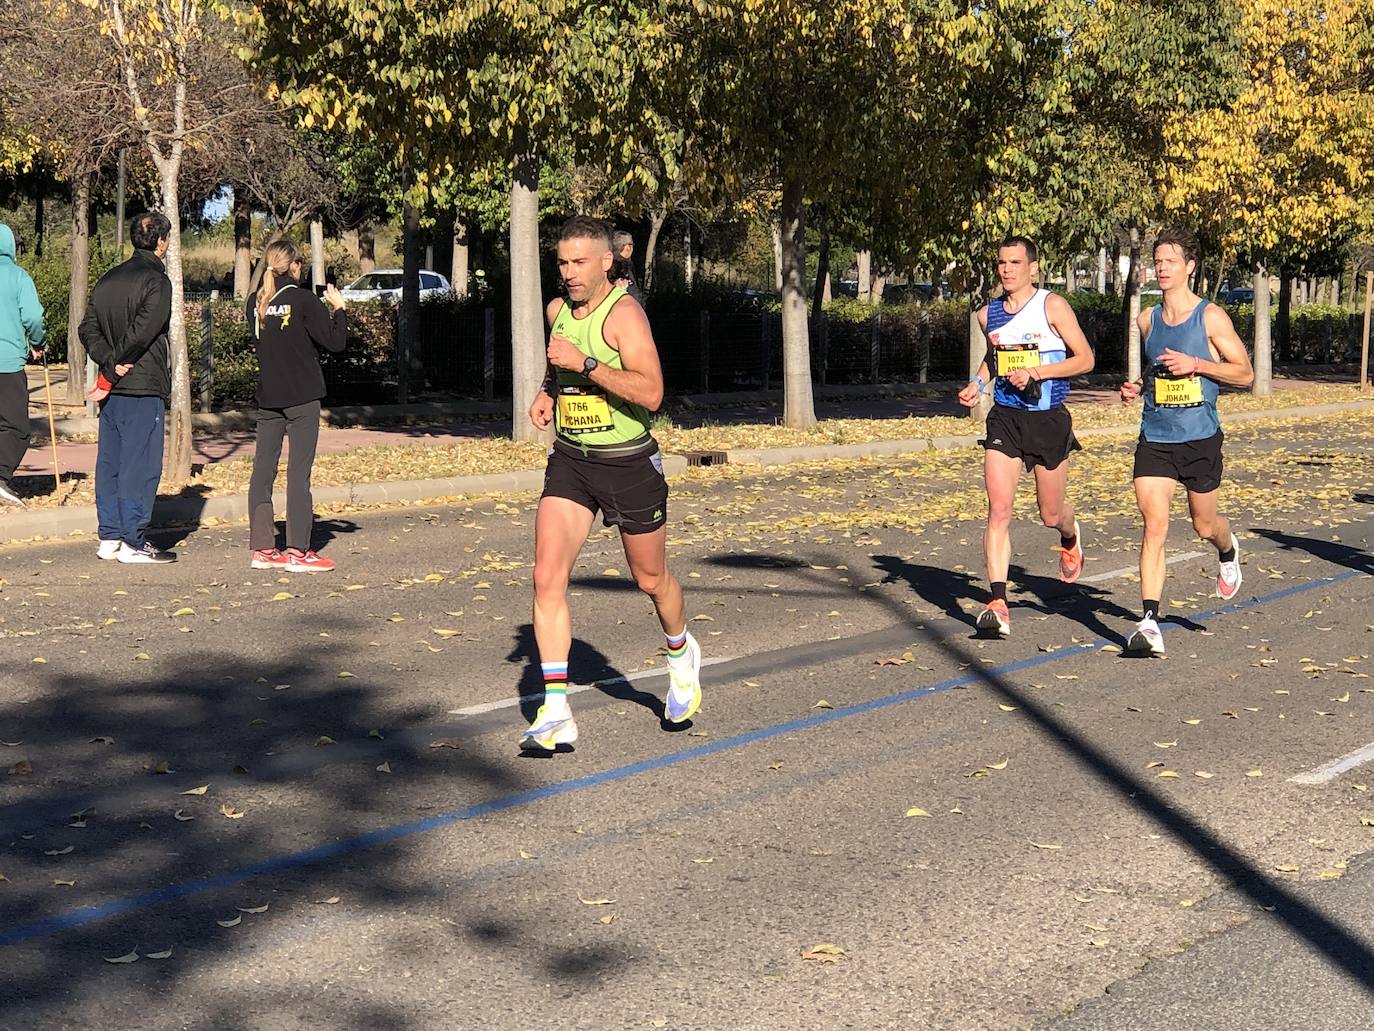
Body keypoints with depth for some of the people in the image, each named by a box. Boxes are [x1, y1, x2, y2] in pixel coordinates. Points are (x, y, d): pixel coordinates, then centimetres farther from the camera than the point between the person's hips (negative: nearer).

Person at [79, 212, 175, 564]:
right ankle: (133, 543, -3)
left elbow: (87, 329, 7)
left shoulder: (109, 279, 13)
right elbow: (140, 334, -18)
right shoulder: (156, 281, -11)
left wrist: (110, 363, -6)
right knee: (140, 464, -4)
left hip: (113, 388, 8)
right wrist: (108, 382, -12)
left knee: (110, 462, 10)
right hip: (143, 388, -8)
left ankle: (109, 539, 14)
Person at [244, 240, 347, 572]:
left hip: (267, 398, 6)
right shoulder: (303, 300, -10)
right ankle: (297, 552, -3)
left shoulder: (255, 302, 7)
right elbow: (335, 342, -10)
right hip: (302, 397, -5)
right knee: (298, 472, -3)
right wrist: (338, 308, 5)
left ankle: (262, 549, 9)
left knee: (263, 470, 8)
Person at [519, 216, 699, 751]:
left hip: (628, 463, -5)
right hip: (569, 461, 5)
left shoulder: (624, 312, -16)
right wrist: (546, 393, 8)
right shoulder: (557, 310, 5)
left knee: (650, 579, 13)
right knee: (547, 576, -13)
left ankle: (681, 656, 46)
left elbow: (651, 393, -27)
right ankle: (555, 712, -12)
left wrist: (585, 363, -30)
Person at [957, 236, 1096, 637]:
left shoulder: (1052, 307, -6)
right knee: (998, 510, -13)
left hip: (1048, 419, -3)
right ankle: (998, 603, -16)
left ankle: (1070, 535, 49)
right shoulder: (988, 314, 7)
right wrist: (977, 383, 7)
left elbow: (1085, 359, -6)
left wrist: (1037, 371, -17)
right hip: (1005, 419, 3)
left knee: (1051, 515, 10)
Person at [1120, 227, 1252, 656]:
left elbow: (1245, 373, -5)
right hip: (1154, 438, 2)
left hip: (1200, 439, -2)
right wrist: (1136, 387, 2)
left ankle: (1229, 552, 52)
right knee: (1154, 524, -12)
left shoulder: (1211, 318, -6)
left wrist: (1195, 364, -18)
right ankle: (1149, 622, -15)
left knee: (1204, 525, 14)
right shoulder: (1147, 320, 7)